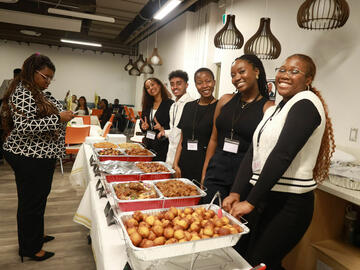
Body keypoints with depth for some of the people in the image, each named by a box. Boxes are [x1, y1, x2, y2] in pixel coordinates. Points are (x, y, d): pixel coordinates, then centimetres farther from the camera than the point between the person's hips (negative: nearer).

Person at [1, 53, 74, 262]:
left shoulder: (37, 93, 13)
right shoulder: (22, 94, -18)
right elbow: (23, 127, -27)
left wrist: (62, 116, 13)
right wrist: (57, 118, -27)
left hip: (42, 156, 10)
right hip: (28, 158, -10)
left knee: (39, 197, 21)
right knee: (31, 201, 4)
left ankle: (36, 234, 39)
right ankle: (30, 248, 22)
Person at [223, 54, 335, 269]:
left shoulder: (306, 104, -12)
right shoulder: (274, 110, 14)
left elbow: (282, 155, -21)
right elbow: (254, 153, 7)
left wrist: (251, 202, -20)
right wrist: (235, 193, -2)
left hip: (289, 203, -8)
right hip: (265, 197, 8)